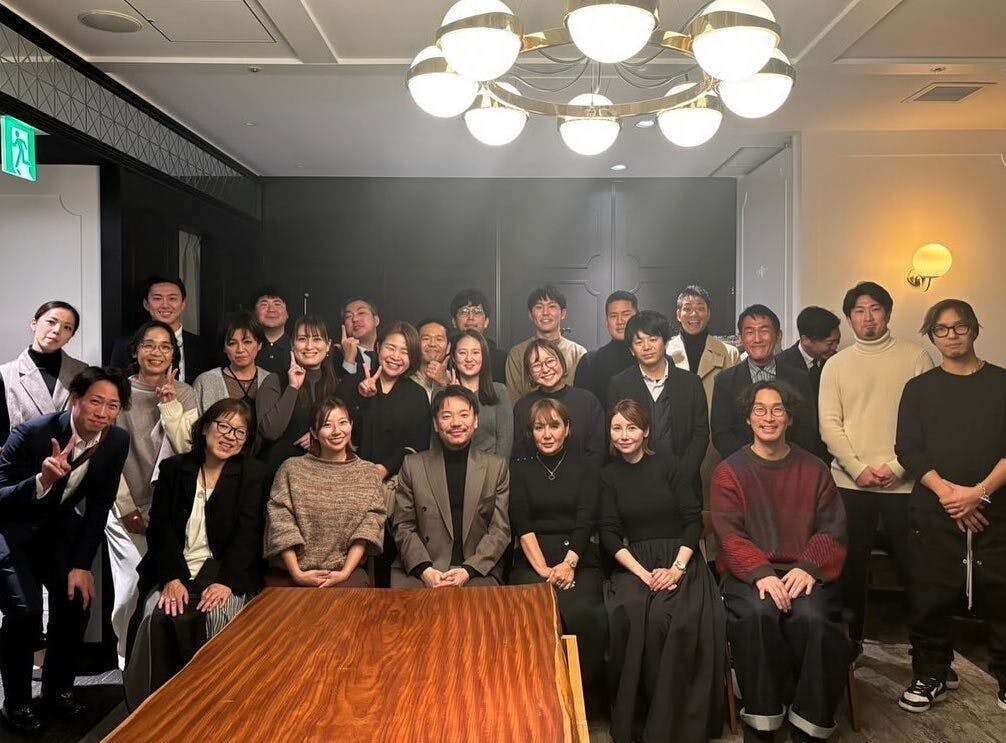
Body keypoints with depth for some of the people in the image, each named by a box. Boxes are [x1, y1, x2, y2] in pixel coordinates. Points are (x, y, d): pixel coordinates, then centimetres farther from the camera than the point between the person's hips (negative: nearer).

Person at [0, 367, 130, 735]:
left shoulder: (117, 441, -16)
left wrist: (82, 564, -10)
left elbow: (99, 506, -7)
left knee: (76, 601, -6)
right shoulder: (31, 433, -30)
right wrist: (42, 480, -47)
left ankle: (57, 688, 17)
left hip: (60, 527, 5)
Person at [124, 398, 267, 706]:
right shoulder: (173, 468, 11)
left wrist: (227, 582, -20)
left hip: (226, 570, -2)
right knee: (156, 616, -26)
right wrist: (172, 578, -14)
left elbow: (247, 533, -5)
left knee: (218, 618, -30)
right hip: (176, 569, 2)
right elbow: (160, 528, 2)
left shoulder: (253, 473, 5)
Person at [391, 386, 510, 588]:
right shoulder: (413, 465, 8)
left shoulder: (497, 467, 8)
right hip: (419, 569, 0)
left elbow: (500, 530, 3)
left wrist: (467, 571, -10)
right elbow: (403, 527, 5)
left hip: (478, 571, 0)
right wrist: (426, 571, -10)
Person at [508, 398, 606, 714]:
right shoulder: (520, 470, 15)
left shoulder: (586, 469, 14)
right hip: (531, 562, 0)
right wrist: (544, 569, -12)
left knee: (581, 612, -31)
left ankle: (587, 697, -13)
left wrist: (568, 563, -14)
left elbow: (586, 522, 2)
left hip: (579, 561, 0)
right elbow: (522, 525, 2)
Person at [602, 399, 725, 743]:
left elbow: (693, 520, 0)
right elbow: (609, 534, 2)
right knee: (630, 614, -31)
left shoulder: (667, 465, 5)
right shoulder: (609, 475, 10)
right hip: (634, 564, 1)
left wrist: (677, 568, -14)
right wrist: (643, 574, -12)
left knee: (675, 619, -32)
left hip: (680, 559, -1)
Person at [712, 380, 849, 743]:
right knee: (758, 613, -33)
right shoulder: (729, 472, 7)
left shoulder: (814, 469, 13)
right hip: (749, 574, -1)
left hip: (803, 573, 1)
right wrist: (761, 573, -21)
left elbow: (832, 529, 5)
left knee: (812, 617, -30)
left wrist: (808, 568, -14)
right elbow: (729, 535, -3)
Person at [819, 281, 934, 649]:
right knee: (851, 566, 7)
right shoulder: (836, 364, 8)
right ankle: (850, 642, 22)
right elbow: (829, 424, 2)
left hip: (903, 482, -1)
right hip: (850, 482, 1)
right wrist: (859, 469, -9)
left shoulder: (915, 356, 4)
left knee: (912, 564, 3)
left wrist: (897, 467, -10)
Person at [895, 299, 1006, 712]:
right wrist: (946, 491, -13)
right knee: (930, 599, 3)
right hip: (933, 512, 1)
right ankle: (931, 676, 18)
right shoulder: (919, 388, 10)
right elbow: (908, 449, 1)